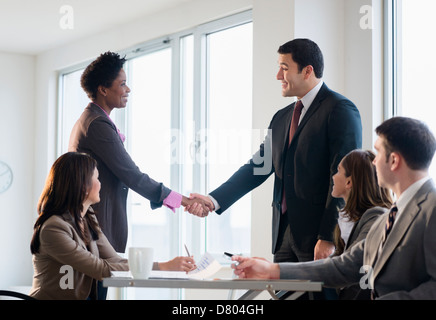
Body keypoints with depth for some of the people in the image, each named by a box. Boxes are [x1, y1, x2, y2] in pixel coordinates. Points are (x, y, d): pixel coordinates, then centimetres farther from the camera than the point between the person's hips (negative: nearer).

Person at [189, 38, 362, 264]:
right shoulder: (281, 118, 19)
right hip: (284, 235, 7)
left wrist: (328, 238, -17)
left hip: (319, 237, -7)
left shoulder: (340, 110, -6)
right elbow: (258, 166, 15)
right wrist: (214, 200, 3)